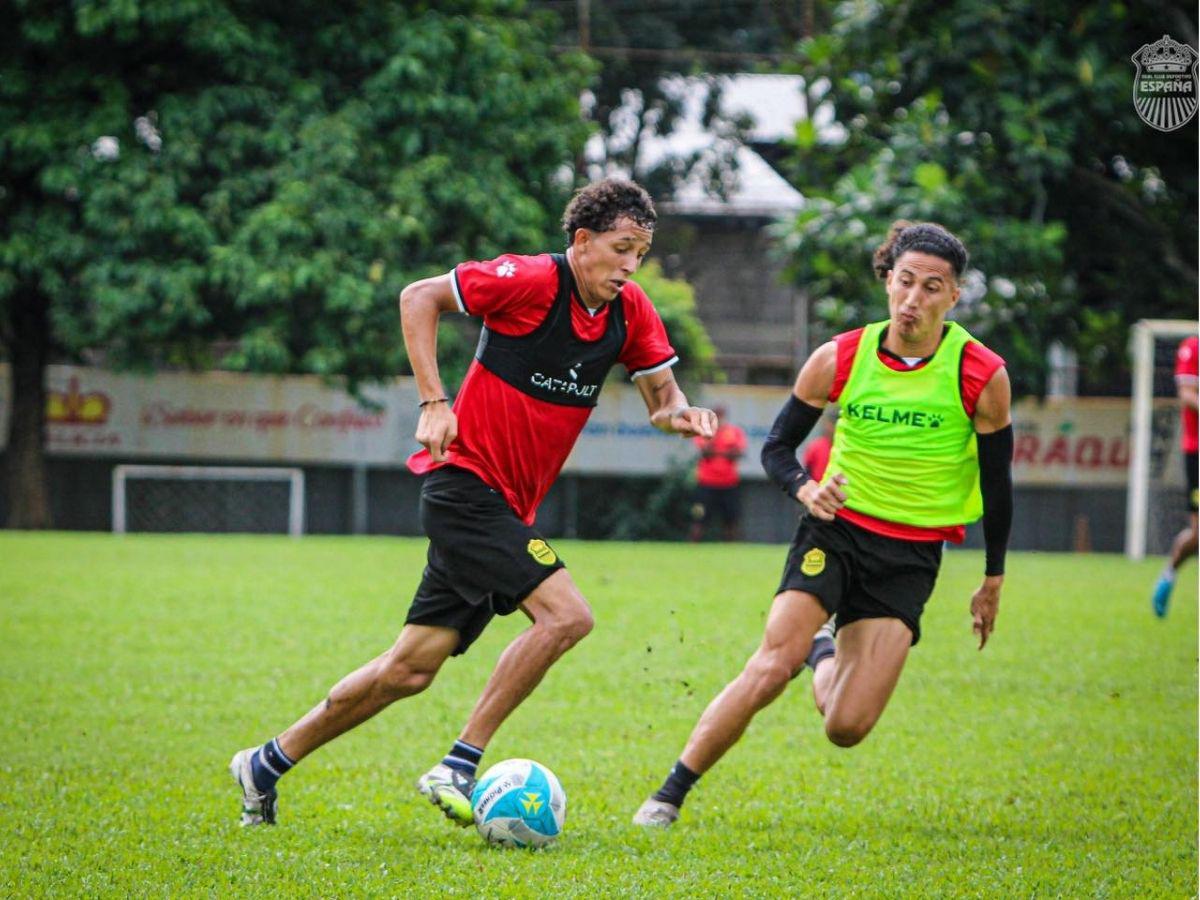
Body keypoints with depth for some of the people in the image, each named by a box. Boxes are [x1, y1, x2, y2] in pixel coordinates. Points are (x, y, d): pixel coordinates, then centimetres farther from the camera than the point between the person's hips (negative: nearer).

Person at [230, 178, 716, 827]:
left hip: (508, 508, 8)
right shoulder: (534, 281, -15)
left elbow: (661, 394, 12)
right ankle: (457, 766, -16)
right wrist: (434, 403, -17)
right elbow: (419, 298, -10)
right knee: (566, 614, -22)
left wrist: (679, 413, -12)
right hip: (467, 482, -8)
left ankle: (265, 765, 20)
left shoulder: (630, 312, 5)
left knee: (411, 669, 8)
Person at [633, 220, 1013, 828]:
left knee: (846, 728, -8)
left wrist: (992, 583, 11)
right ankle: (669, 795, -10)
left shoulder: (981, 375, -8)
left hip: (912, 555, 0)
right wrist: (805, 488, -15)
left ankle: (827, 654, 30)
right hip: (835, 527, 0)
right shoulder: (839, 359, -5)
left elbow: (997, 479, 5)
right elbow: (777, 446, 7)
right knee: (770, 668, -23)